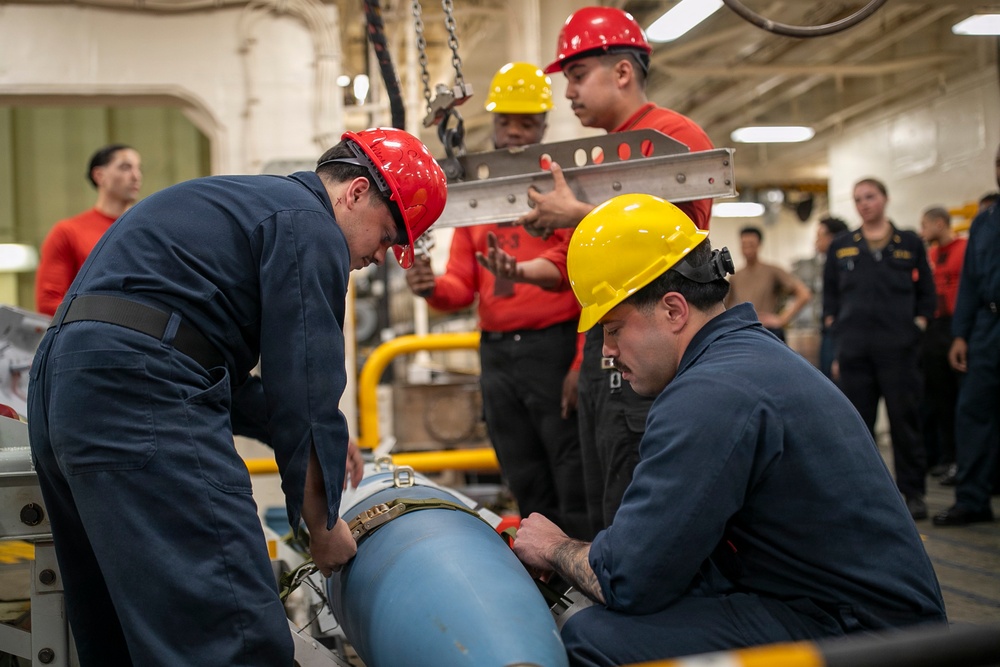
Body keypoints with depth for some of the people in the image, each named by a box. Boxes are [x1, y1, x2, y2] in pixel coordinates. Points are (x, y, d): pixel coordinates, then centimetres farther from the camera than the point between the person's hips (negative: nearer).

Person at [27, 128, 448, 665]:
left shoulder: (244, 201, 28)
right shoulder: (310, 227, -2)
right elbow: (302, 392, -6)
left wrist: (317, 437, 31)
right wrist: (322, 529, 6)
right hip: (140, 397, -11)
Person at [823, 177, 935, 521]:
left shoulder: (910, 243, 8)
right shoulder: (841, 247, 12)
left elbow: (926, 293, 11)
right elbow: (829, 296, 14)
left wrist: (916, 326, 0)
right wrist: (837, 333, 5)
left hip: (898, 347, -2)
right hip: (854, 348, 2)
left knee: (905, 419, -1)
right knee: (857, 422, 2)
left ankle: (914, 492, 7)